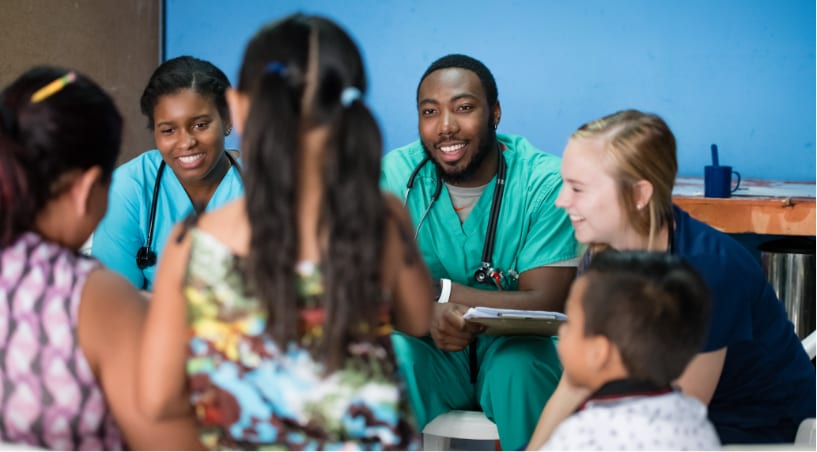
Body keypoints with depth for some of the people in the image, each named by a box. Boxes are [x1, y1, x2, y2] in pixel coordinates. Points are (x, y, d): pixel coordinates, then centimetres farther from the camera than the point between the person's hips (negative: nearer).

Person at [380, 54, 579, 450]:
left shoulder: (545, 183, -13)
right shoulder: (395, 175, -6)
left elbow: (545, 305, -16)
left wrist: (439, 291, -20)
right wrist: (429, 313, -32)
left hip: (514, 347, -1)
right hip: (431, 352, 2)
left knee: (519, 366, -34)